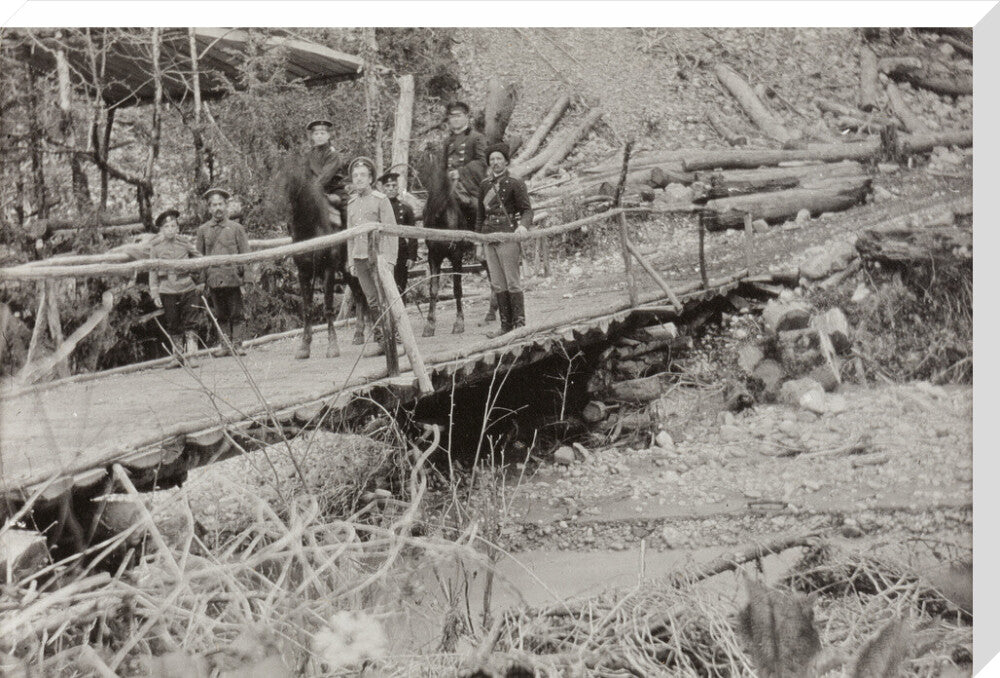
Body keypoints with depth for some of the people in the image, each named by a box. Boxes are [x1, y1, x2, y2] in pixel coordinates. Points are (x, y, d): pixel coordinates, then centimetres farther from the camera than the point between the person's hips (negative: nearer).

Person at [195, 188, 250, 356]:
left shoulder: (236, 228, 5)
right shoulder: (203, 230, 10)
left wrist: (245, 279, -2)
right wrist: (201, 280, 6)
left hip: (233, 279, -2)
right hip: (213, 280, 2)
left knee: (236, 314, 0)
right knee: (220, 316, 7)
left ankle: (237, 345, 7)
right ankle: (224, 346, 13)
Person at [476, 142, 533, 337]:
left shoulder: (515, 184, -2)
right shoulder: (485, 185, 14)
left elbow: (526, 209, -5)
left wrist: (523, 225, -25)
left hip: (508, 236, -6)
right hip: (489, 238, 6)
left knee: (512, 282, -4)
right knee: (497, 284, 7)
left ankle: (519, 324, 2)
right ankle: (505, 326, 12)